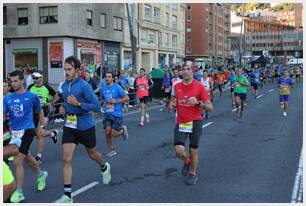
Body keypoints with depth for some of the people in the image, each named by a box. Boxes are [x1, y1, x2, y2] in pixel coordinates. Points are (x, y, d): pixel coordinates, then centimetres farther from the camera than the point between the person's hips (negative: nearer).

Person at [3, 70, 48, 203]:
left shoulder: (32, 96, -4)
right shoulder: (7, 98, 4)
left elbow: (40, 111, 10)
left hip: (27, 131, -5)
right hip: (13, 132, 5)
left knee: (17, 161, -12)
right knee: (27, 158, 21)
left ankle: (19, 192, 0)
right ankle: (41, 174, 49)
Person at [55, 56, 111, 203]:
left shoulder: (84, 86, -17)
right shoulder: (64, 86, 4)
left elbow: (97, 106, -18)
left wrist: (78, 104, -26)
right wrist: (64, 107, 4)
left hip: (85, 126, -5)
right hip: (69, 126, 5)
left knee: (92, 154, 17)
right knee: (66, 159, -6)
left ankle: (104, 168, 53)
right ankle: (67, 196, -2)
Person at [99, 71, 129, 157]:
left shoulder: (117, 87, -8)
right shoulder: (103, 88, 6)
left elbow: (127, 98, -8)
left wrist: (116, 101, -18)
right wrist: (103, 102, 0)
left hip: (117, 114, -4)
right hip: (107, 114, 4)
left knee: (114, 133, -6)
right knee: (107, 132, -5)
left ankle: (122, 129, 29)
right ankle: (112, 150, 15)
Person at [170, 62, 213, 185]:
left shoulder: (199, 86, -7)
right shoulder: (176, 86, 3)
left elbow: (210, 107, -8)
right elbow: (173, 102, 19)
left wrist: (198, 102, -26)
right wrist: (172, 104, -5)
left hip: (195, 122, -2)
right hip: (180, 122, 2)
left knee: (193, 150, 6)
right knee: (179, 150, -9)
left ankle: (193, 174, 30)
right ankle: (187, 161, 27)